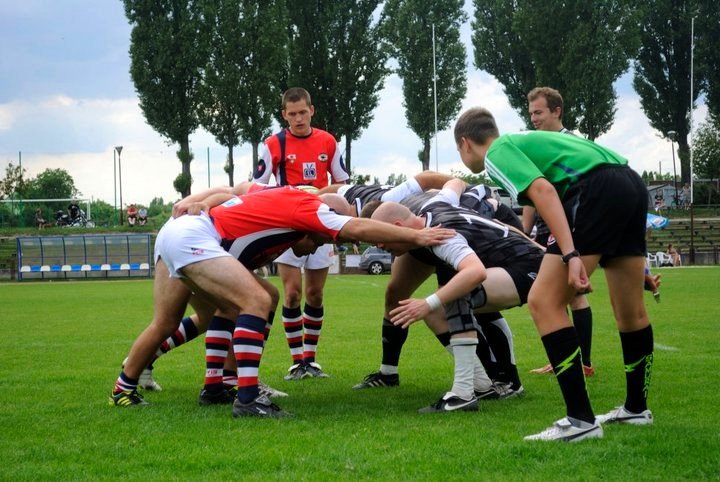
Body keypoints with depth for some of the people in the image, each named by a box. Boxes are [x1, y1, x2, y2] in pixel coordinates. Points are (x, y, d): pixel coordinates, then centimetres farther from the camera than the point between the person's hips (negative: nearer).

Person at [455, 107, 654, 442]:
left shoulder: (496, 153, 4)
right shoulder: (521, 141, 30)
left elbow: (543, 190, -14)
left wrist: (571, 255, -22)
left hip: (598, 189, -9)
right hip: (632, 184, 9)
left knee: (544, 301, -7)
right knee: (631, 311, 20)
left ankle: (580, 419, -11)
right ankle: (637, 408, 34)